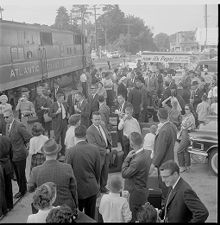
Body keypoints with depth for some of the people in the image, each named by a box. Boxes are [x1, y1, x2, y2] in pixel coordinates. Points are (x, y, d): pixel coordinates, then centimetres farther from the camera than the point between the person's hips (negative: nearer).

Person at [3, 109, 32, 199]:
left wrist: (24, 147, -8)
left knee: (21, 174, 9)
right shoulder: (7, 125, 5)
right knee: (17, 174, 19)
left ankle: (22, 191, 27)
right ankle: (22, 188, 35)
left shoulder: (19, 126, -21)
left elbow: (29, 139, -18)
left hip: (19, 155, -7)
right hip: (12, 155, 8)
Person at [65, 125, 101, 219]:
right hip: (92, 189, 3)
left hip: (77, 190, -3)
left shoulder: (70, 151, -17)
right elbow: (98, 170, 1)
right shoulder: (95, 149, -8)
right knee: (90, 216, 16)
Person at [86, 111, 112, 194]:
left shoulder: (103, 126, 9)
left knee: (105, 171, 16)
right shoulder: (89, 131, -15)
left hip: (106, 153, 7)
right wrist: (104, 151, -16)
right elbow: (93, 145, -20)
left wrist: (109, 148, -1)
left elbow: (109, 137, 13)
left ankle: (103, 187, 33)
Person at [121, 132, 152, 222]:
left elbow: (124, 174, -21)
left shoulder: (138, 160, -31)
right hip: (143, 190, 9)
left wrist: (127, 158, -17)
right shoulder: (147, 153, -2)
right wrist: (129, 158, -7)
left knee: (132, 218, 6)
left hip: (135, 194, -9)